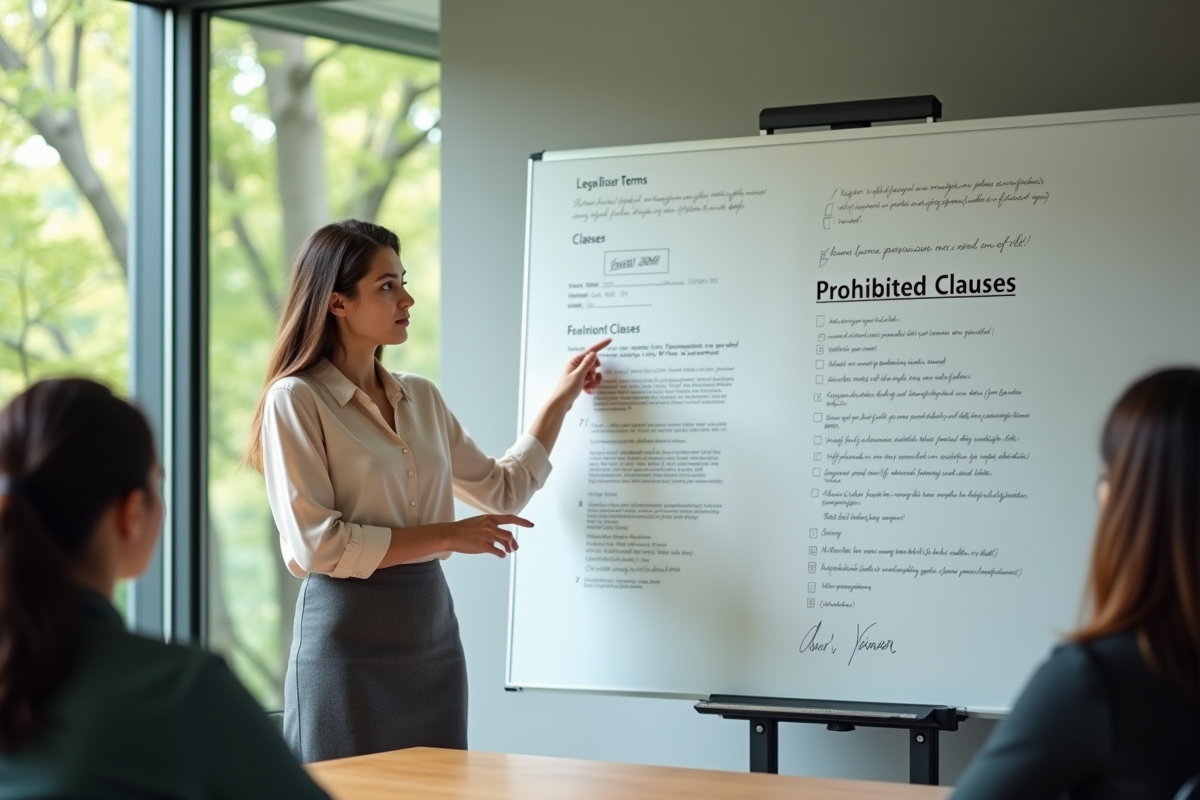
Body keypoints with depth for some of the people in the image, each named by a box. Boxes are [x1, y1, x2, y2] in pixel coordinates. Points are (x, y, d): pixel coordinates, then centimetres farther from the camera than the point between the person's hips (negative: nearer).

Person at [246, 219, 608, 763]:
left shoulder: (420, 398, 11)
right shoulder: (296, 399, -9)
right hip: (348, 640, -6)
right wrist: (446, 536, -13)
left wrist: (561, 399, 20)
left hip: (434, 630, 6)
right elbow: (316, 544, -16)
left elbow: (503, 490, 22)